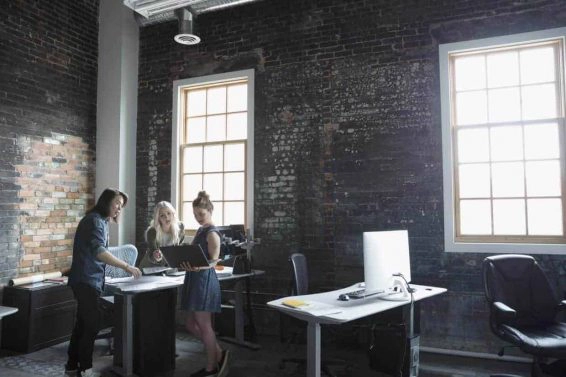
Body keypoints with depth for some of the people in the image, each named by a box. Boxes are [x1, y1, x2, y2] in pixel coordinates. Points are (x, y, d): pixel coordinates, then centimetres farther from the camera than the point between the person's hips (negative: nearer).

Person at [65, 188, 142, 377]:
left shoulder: (100, 220, 15)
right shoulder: (95, 220, -16)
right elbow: (99, 252, -29)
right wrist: (126, 266, -33)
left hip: (88, 279, 10)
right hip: (87, 280, -10)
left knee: (83, 323, 14)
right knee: (92, 324, -2)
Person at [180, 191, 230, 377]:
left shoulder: (212, 233, -12)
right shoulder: (200, 231, 16)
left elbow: (214, 261, -20)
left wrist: (198, 267, -37)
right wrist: (186, 263, 8)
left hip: (205, 280, -10)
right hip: (195, 279, 10)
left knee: (203, 325, 0)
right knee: (191, 324, 13)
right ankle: (219, 354, 24)